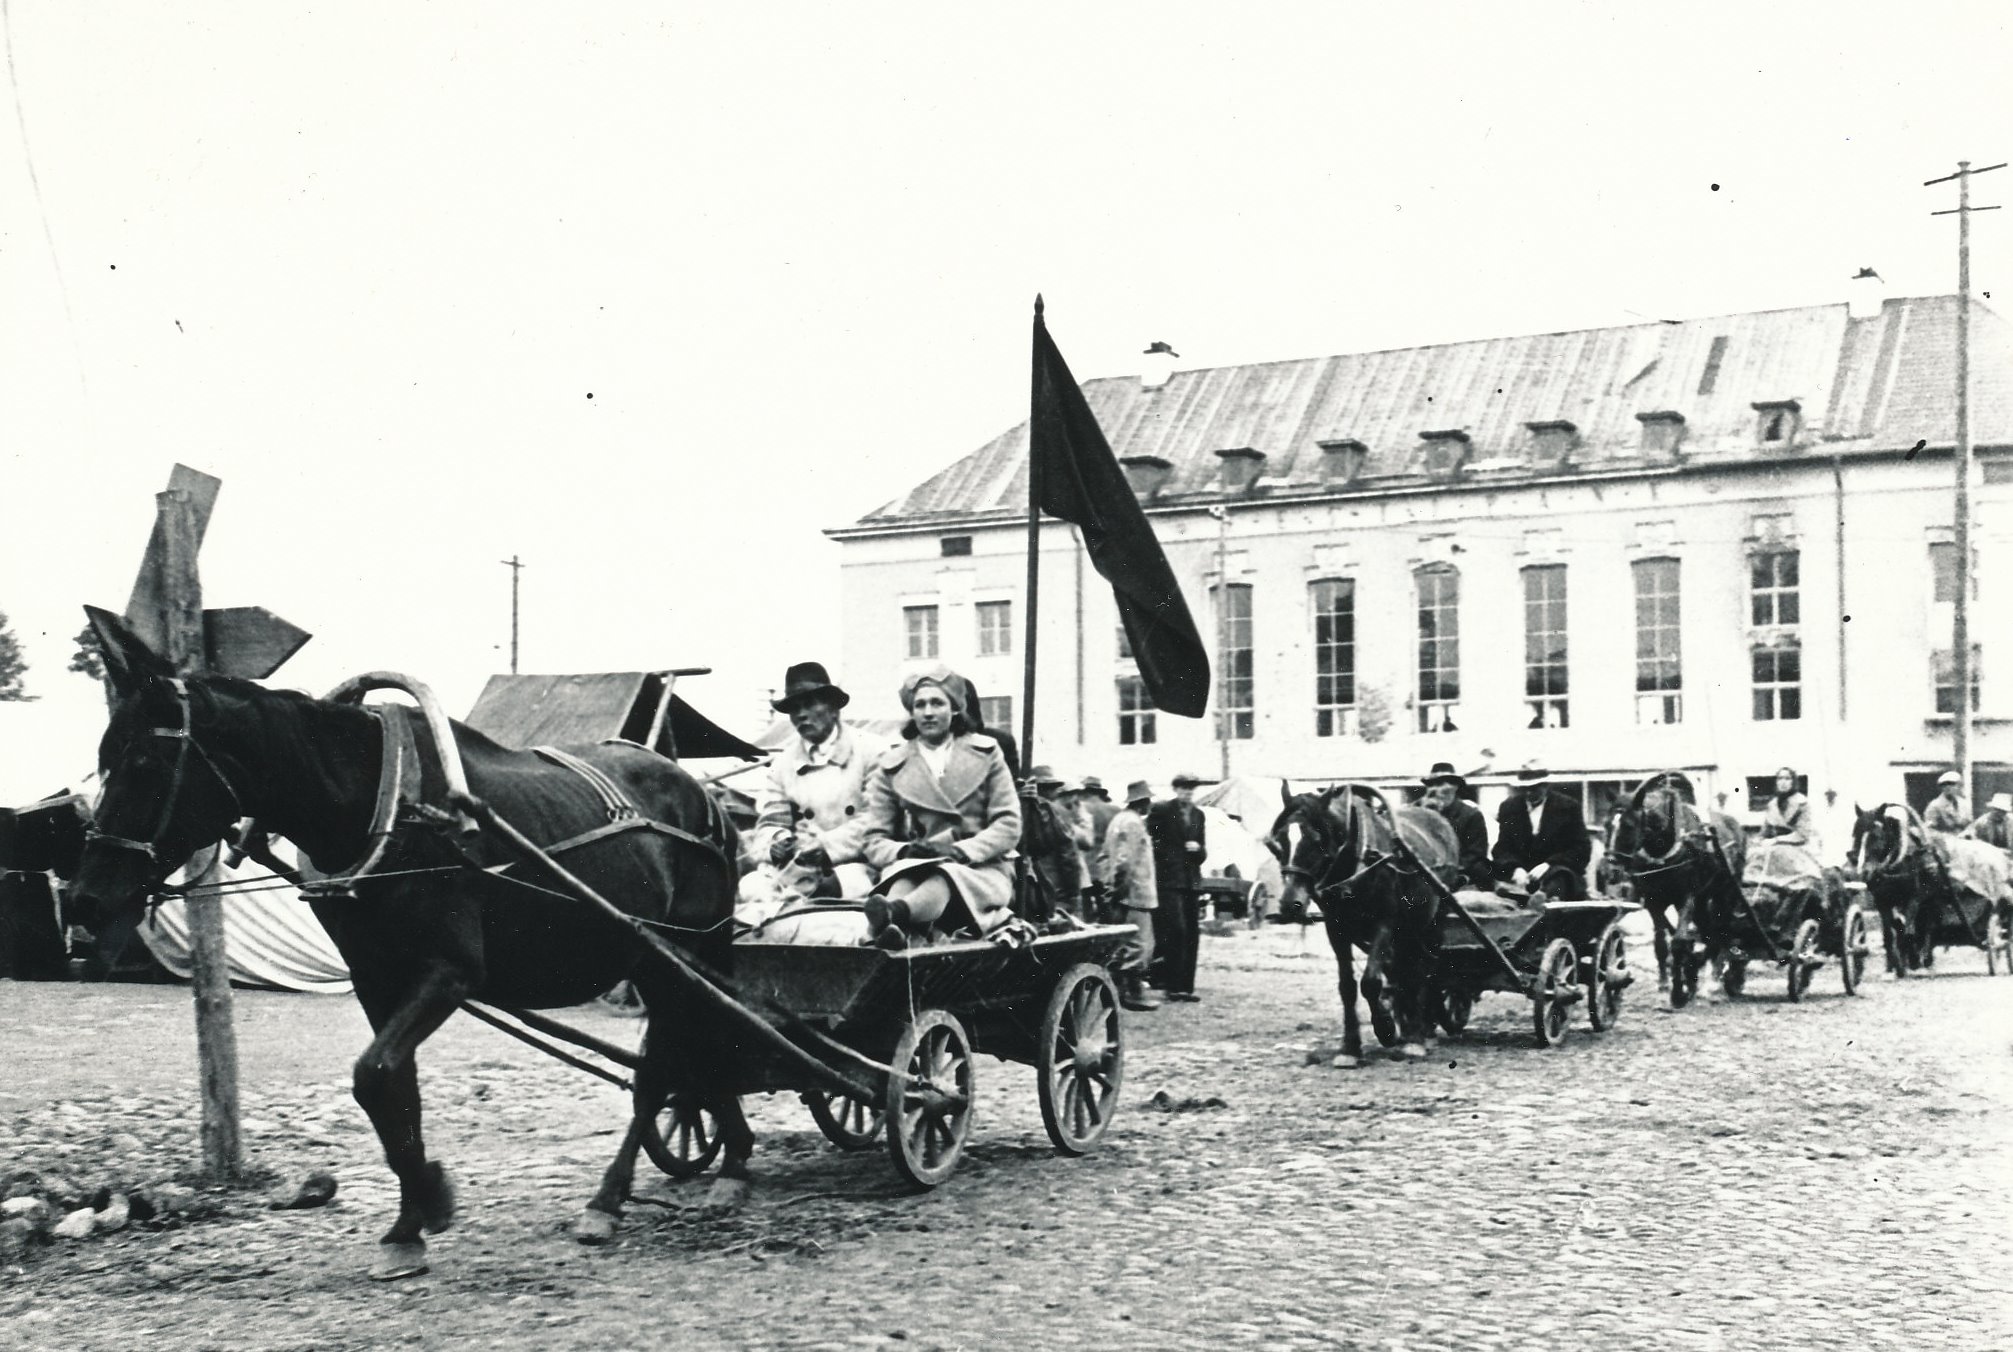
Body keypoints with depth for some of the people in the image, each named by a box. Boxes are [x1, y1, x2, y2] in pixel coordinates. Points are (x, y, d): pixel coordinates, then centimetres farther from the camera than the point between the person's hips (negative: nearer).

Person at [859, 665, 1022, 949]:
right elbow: (875, 842, 8)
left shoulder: (985, 753, 13)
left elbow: (1009, 827, 4)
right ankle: (890, 929, -71)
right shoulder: (890, 768, 14)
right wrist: (905, 850, -17)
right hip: (915, 867, 1)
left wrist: (962, 851, -14)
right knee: (904, 878, -37)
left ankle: (893, 913, -70)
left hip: (980, 869, -1)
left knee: (944, 879, -38)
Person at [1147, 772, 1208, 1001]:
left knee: (1192, 935, 5)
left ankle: (1186, 986, 11)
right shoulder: (1161, 810, -3)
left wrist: (1198, 849, -4)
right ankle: (1173, 986, -10)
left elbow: (1203, 853, 18)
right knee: (1176, 930, -15)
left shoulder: (1198, 814, 15)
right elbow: (1149, 842, -2)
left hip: (1192, 881, 6)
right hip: (1169, 880, -6)